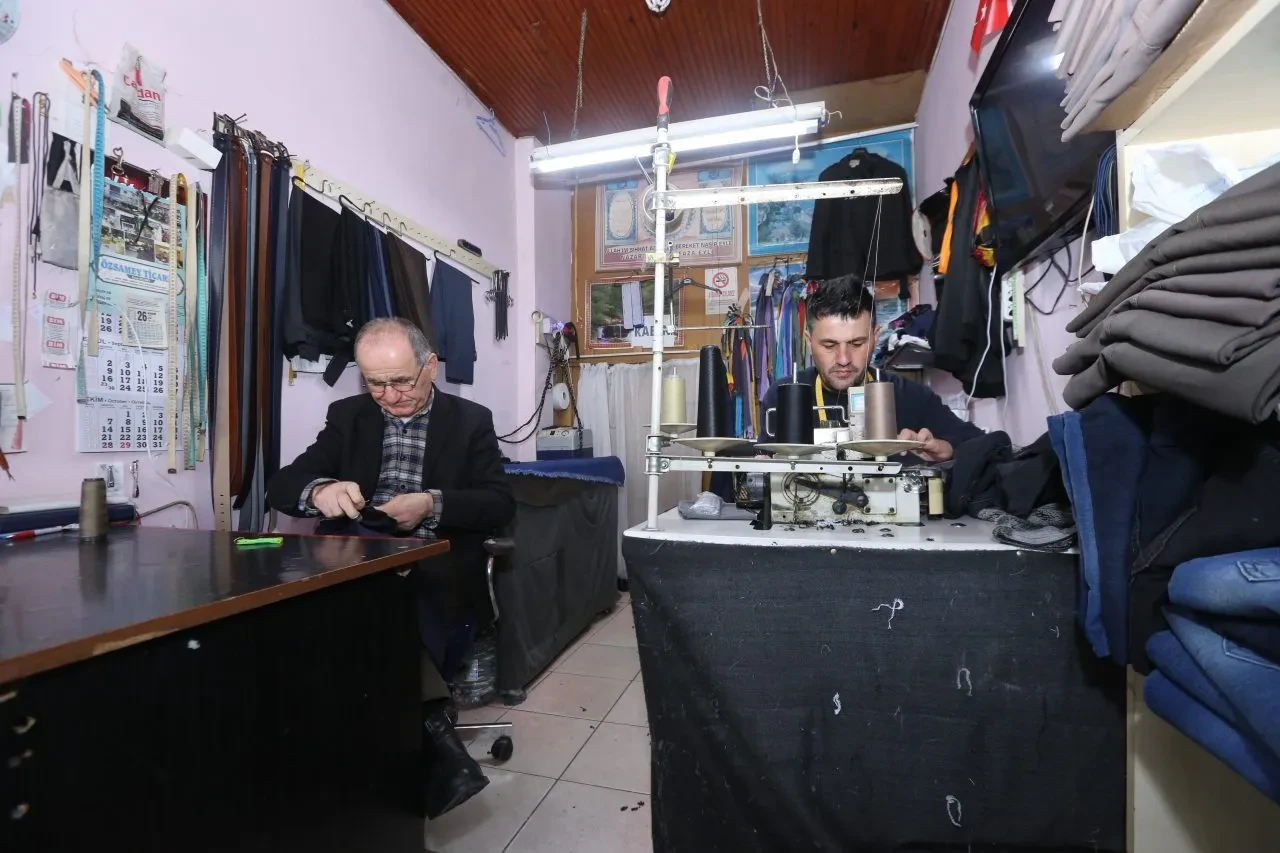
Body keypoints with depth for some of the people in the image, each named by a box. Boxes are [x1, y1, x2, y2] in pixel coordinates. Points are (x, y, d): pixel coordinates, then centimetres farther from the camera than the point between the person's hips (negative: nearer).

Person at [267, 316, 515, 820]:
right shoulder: (347, 416, 15)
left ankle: (422, 740, -20)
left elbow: (501, 505, -3)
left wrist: (432, 505, -22)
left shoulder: (471, 421, 7)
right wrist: (319, 491, -19)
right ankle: (432, 724, -26)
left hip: (438, 575, -2)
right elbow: (281, 486, 7)